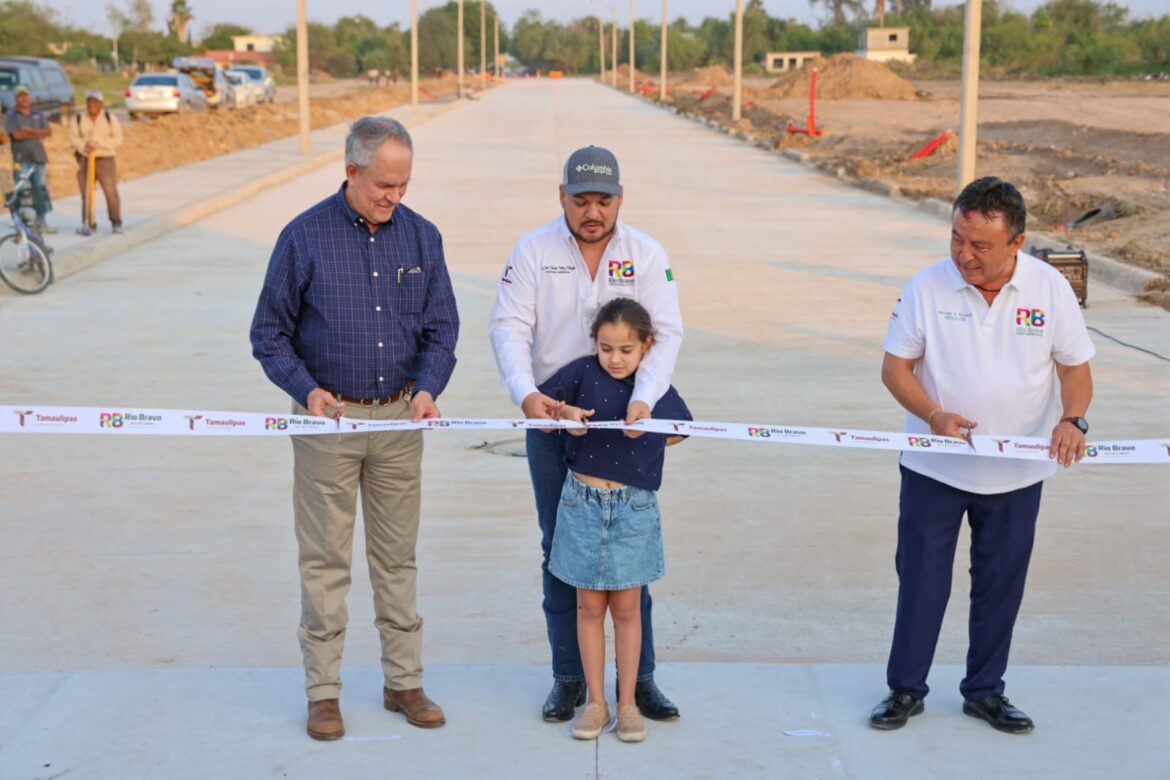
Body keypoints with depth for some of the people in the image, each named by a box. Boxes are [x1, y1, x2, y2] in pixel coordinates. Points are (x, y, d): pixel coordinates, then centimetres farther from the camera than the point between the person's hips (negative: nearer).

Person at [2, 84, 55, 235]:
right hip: (22, 160, -5)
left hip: (39, 158, 5)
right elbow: (17, 135, -12)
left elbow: (49, 132, 2)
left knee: (40, 191, 9)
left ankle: (40, 222, 18)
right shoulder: (11, 116, 2)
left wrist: (30, 130, -11)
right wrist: (38, 134, -5)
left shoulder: (38, 115, 15)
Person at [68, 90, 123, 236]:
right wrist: (84, 145, -18)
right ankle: (89, 223, 10)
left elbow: (117, 139, -2)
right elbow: (73, 138, 2)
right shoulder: (78, 119, 7)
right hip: (85, 160, 2)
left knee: (111, 192, -9)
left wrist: (99, 144, -14)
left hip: (106, 160, -2)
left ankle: (116, 222, 0)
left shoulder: (110, 118, 4)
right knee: (86, 193, 1)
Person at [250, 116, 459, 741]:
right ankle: (323, 692, 14)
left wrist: (428, 387, -12)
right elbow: (269, 333, -2)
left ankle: (404, 681, 21)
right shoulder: (304, 237, -7)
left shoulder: (422, 237, 2)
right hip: (328, 418, -3)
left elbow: (441, 327, 6)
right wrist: (306, 389, -17)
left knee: (397, 556, 11)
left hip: (400, 419, 3)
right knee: (325, 560, 4)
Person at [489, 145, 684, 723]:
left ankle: (639, 676, 15)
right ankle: (568, 676, 19)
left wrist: (643, 398, -24)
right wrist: (527, 394, -27)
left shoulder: (647, 254, 0)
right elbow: (509, 327, -10)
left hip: (623, 422, 0)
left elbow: (666, 333, -8)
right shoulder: (533, 251, -2)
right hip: (550, 417, 0)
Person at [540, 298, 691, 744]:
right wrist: (565, 413, -16)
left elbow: (682, 427, 14)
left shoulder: (656, 386, -1)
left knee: (626, 608, 7)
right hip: (583, 501, 0)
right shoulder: (583, 373, -5)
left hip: (634, 506, 0)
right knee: (589, 606, 8)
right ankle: (595, 702, 18)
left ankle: (627, 703, 18)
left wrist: (648, 444, 2)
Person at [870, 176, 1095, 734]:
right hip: (934, 467, -1)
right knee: (921, 578, 5)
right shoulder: (928, 287, -10)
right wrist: (934, 415, -23)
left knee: (1001, 583, 12)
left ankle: (985, 690, 27)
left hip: (1017, 472, 1)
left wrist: (1072, 420, -21)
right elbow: (896, 366, -6)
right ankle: (905, 689, 19)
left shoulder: (1050, 288, -7)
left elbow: (1075, 368, -1)